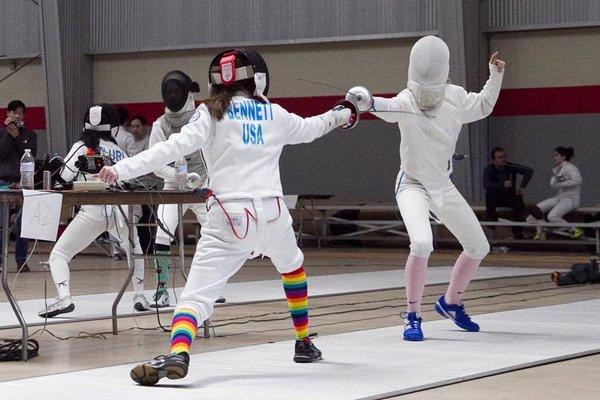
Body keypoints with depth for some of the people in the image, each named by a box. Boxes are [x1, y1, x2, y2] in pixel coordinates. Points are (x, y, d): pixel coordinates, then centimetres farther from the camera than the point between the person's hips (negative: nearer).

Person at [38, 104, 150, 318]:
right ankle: (139, 296, 25)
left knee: (58, 255, 1)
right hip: (120, 210, 4)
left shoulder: (83, 146, 6)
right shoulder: (119, 151, 17)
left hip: (93, 210, -4)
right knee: (134, 248, 34)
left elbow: (64, 176, -5)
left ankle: (64, 298, -23)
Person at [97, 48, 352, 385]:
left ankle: (177, 355, -40)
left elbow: (174, 148, -13)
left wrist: (122, 169, -18)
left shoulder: (212, 113, 2)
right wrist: (338, 116, 54)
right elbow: (307, 130, 33)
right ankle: (304, 343, 43)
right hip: (272, 214, 3)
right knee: (292, 266, 35)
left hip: (230, 219, -3)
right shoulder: (275, 114, 12)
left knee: (197, 296, -12)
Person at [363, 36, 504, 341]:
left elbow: (483, 107, 14)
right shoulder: (406, 101, -24)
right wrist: (368, 102, -70)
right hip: (412, 186, -6)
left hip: (443, 187, 6)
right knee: (422, 244, -31)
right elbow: (389, 107, -49)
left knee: (479, 248, 12)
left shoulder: (455, 97, -8)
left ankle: (451, 303, 35)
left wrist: (496, 76, 1)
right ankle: (413, 316, -15)